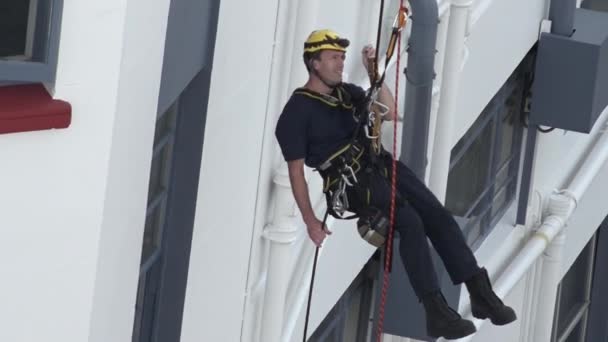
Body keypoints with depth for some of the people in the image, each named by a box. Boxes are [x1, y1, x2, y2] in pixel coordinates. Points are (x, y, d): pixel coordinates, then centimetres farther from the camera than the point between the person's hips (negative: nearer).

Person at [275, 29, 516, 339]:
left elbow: (389, 113, 11)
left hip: (380, 164, 7)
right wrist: (310, 221, -8)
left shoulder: (347, 93, 18)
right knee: (410, 221, -26)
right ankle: (436, 313, -28)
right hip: (351, 182, -7)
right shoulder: (297, 112, -3)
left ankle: (480, 294, -12)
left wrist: (374, 74, 2)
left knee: (437, 214, -11)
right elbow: (296, 171, -4)